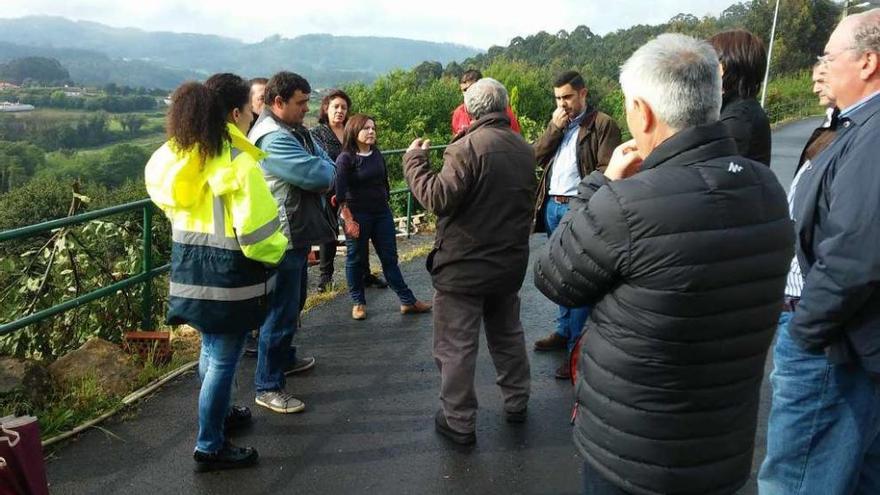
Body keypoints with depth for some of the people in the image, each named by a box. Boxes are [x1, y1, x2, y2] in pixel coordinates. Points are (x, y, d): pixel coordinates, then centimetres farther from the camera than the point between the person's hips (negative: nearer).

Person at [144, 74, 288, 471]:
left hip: (190, 268, 8)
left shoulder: (178, 155, 4)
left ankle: (217, 413, 45)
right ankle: (210, 448, 17)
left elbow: (169, 205, 16)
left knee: (211, 348, 25)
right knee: (224, 359, 5)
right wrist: (280, 250, -3)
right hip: (229, 276, -8)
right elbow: (256, 233, -21)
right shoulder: (239, 163, -20)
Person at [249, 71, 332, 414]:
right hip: (283, 239, -11)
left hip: (298, 233, 11)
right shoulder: (274, 139, -22)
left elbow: (327, 165, 10)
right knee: (281, 311, -4)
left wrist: (320, 170, -11)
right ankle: (268, 387, 7)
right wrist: (324, 168, -4)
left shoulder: (295, 131, 11)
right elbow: (321, 175, -25)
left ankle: (285, 358, 42)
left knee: (293, 304, 24)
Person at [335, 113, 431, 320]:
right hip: (358, 216, -5)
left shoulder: (377, 154, 6)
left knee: (390, 257, 8)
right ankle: (358, 302, 22)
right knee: (356, 259, 8)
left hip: (382, 213, 5)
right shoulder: (345, 158, -9)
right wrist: (349, 221, -15)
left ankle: (407, 301, 12)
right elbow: (340, 194, -12)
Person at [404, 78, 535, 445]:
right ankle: (516, 402, 37)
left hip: (464, 266, -7)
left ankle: (459, 422, 15)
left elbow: (439, 198, -24)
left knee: (456, 346, 5)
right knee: (507, 333, 23)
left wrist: (414, 161, -12)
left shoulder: (468, 146, -19)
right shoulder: (524, 150, 6)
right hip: (510, 263, 8)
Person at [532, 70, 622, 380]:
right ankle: (564, 331, 30)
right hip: (552, 205, 7)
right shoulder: (557, 123, 18)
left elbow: (606, 169, -12)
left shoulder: (602, 124, -4)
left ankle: (576, 347, 1)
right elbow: (538, 157, 8)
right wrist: (554, 128, -4)